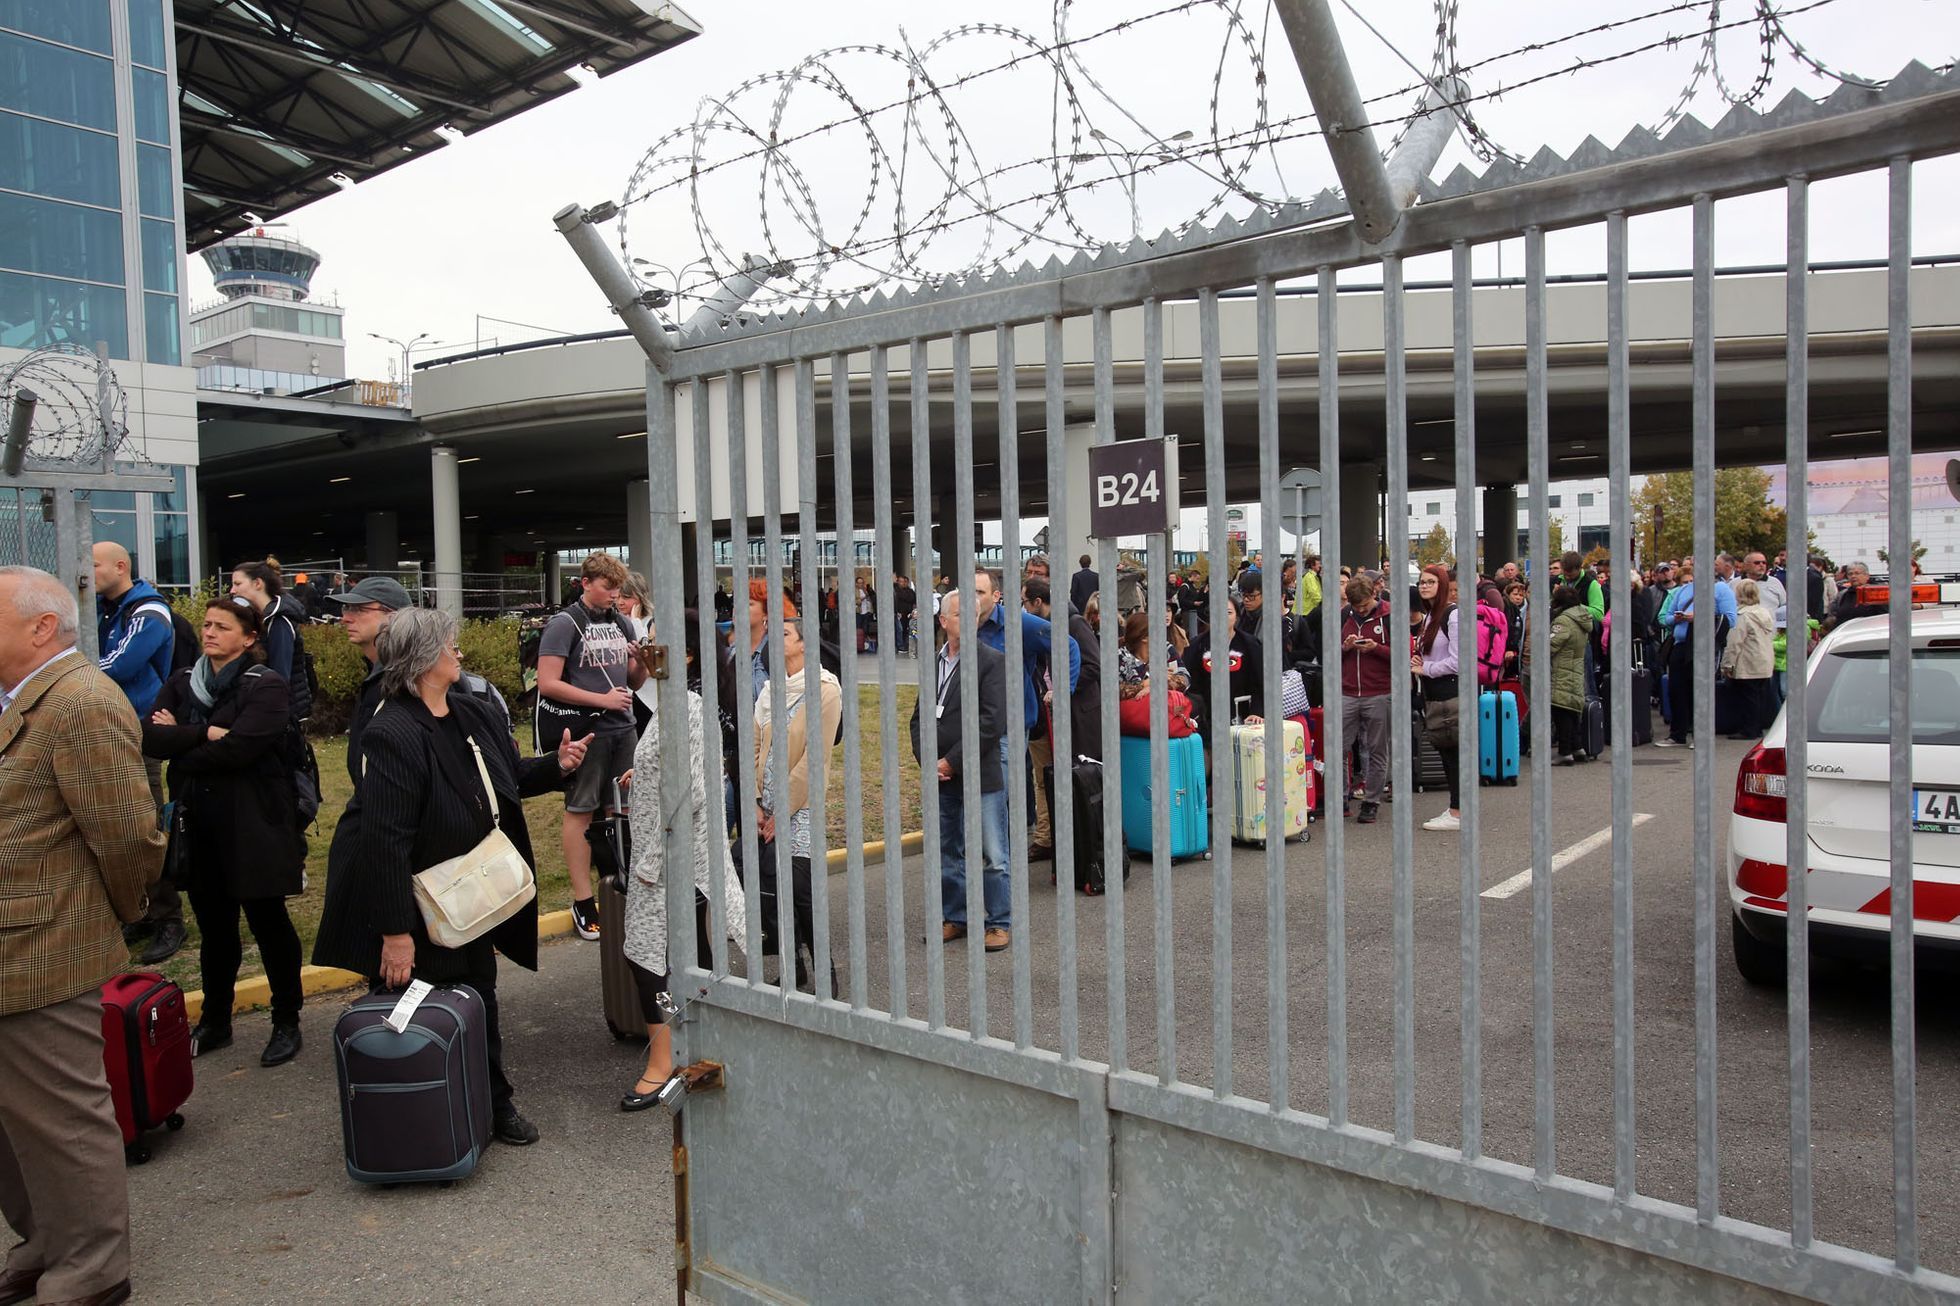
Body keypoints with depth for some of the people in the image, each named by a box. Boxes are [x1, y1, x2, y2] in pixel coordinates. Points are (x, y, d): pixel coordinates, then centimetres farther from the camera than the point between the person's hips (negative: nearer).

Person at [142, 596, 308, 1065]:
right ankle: (215, 1021, 30)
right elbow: (149, 738, -4)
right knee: (213, 925, 15)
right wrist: (205, 734, -17)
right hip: (200, 824, 5)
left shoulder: (266, 686, -9)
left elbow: (239, 749, -22)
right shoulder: (182, 683, 9)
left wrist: (179, 743, -8)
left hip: (253, 824, -5)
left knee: (268, 922, 5)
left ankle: (287, 1023, 19)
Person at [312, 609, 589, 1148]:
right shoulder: (391, 735, -23)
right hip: (418, 916, -8)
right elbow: (386, 840, -26)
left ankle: (494, 1104, 37)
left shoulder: (475, 715, 2)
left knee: (480, 1008, 21)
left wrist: (556, 764, -3)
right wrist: (395, 932, -27)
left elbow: (511, 778, 18)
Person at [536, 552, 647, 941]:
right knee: (580, 811, 1)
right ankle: (583, 903, 6)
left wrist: (644, 662, -3)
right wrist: (602, 699, -15)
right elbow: (548, 683, -13)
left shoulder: (619, 622, 13)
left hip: (622, 728, 6)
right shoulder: (565, 623, -6)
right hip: (584, 730, -6)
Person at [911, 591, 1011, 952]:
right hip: (939, 777, 6)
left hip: (980, 775, -6)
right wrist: (927, 760, -3)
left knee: (991, 856, 1)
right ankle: (956, 918, 28)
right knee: (948, 854, 15)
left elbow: (991, 720, -15)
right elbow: (919, 716, 14)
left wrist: (952, 762, -15)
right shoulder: (932, 662, 12)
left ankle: (1000, 922, 13)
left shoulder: (992, 661, -7)